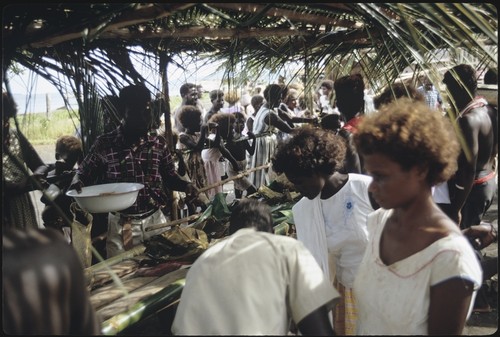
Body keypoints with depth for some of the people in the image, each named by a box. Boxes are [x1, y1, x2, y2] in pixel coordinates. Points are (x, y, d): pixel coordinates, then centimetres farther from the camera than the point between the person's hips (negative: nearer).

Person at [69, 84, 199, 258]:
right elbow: (83, 172, 3)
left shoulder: (159, 142, -1)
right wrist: (77, 182, -19)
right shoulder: (105, 143, -9)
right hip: (121, 225, -2)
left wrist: (185, 185, -11)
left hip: (156, 220, 2)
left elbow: (169, 176, 8)